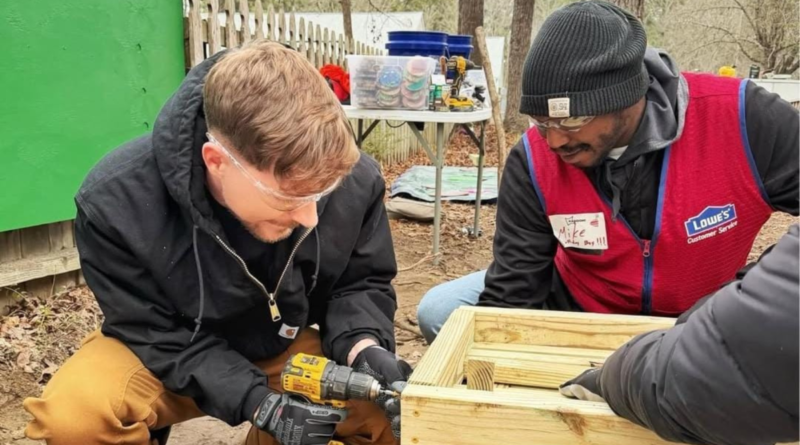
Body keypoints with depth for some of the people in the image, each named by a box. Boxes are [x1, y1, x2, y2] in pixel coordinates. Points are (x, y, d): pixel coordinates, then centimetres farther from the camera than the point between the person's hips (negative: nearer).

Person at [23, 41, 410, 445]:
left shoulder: (354, 183, -25)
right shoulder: (117, 202, -30)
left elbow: (359, 283, -7)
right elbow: (159, 336, -21)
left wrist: (363, 348, -30)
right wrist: (260, 404, -35)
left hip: (285, 347, 3)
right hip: (161, 346, -2)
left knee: (383, 411, -19)